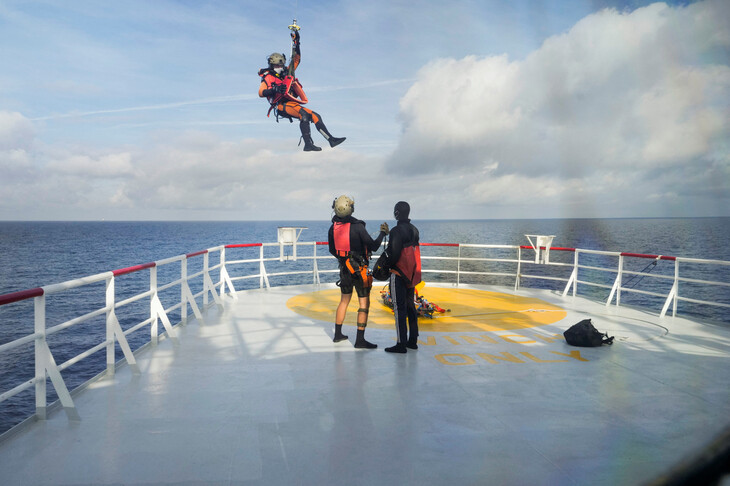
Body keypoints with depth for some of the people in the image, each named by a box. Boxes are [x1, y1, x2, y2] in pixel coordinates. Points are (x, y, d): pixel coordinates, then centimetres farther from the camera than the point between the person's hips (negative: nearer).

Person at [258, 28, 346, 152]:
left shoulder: (286, 74, 24)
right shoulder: (267, 78, 7)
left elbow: (296, 60, 25)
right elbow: (261, 93, -9)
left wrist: (295, 43, 18)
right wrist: (274, 89, -24)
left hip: (293, 104, 7)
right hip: (282, 106, -7)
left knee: (315, 116, -5)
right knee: (304, 114, -31)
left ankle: (331, 139, -6)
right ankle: (308, 144, -38)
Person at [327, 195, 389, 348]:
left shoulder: (333, 228, 0)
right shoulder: (357, 226, -19)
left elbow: (332, 250, 12)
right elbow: (373, 246, -15)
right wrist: (383, 233, 1)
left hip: (344, 268, 6)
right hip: (360, 269, -6)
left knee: (344, 300, 19)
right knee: (364, 303, 0)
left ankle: (338, 334, 27)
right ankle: (360, 340, -1)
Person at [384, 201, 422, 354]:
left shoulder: (397, 230, -16)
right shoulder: (414, 230, 9)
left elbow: (395, 253, -20)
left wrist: (388, 265, -2)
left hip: (399, 274, -8)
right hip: (411, 275, 8)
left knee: (399, 308, -5)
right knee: (410, 305, 15)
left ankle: (401, 344, -3)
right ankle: (412, 341, 20)